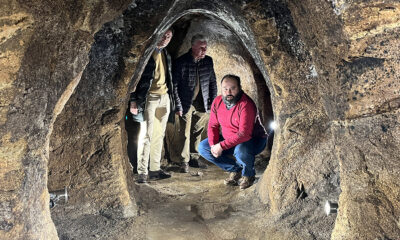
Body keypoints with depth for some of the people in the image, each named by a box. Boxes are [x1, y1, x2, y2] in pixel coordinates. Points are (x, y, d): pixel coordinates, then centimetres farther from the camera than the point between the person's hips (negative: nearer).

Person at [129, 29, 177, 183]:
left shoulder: (165, 54, 17)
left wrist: (171, 98, 16)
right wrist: (134, 101, -14)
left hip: (164, 97, 7)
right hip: (149, 97, -7)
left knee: (159, 135, 8)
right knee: (146, 135, -7)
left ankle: (155, 169, 16)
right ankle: (142, 172, -1)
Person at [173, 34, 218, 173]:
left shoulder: (208, 61, 1)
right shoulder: (181, 62, -13)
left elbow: (212, 82, 11)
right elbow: (175, 86, -10)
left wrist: (213, 101, 6)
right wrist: (178, 106, -12)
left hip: (202, 105, 4)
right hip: (186, 104, -4)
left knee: (197, 132, 13)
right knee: (185, 134, 0)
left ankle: (194, 157, 29)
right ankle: (184, 161, 13)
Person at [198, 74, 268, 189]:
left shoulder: (246, 105, -28)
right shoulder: (217, 102, -6)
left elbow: (244, 134, -34)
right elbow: (212, 125, 1)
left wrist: (222, 146, -33)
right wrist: (213, 145, -15)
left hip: (254, 140, -7)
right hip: (229, 139, 7)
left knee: (240, 150, -40)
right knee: (202, 147, -5)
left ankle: (248, 175, -4)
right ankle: (236, 170, 3)